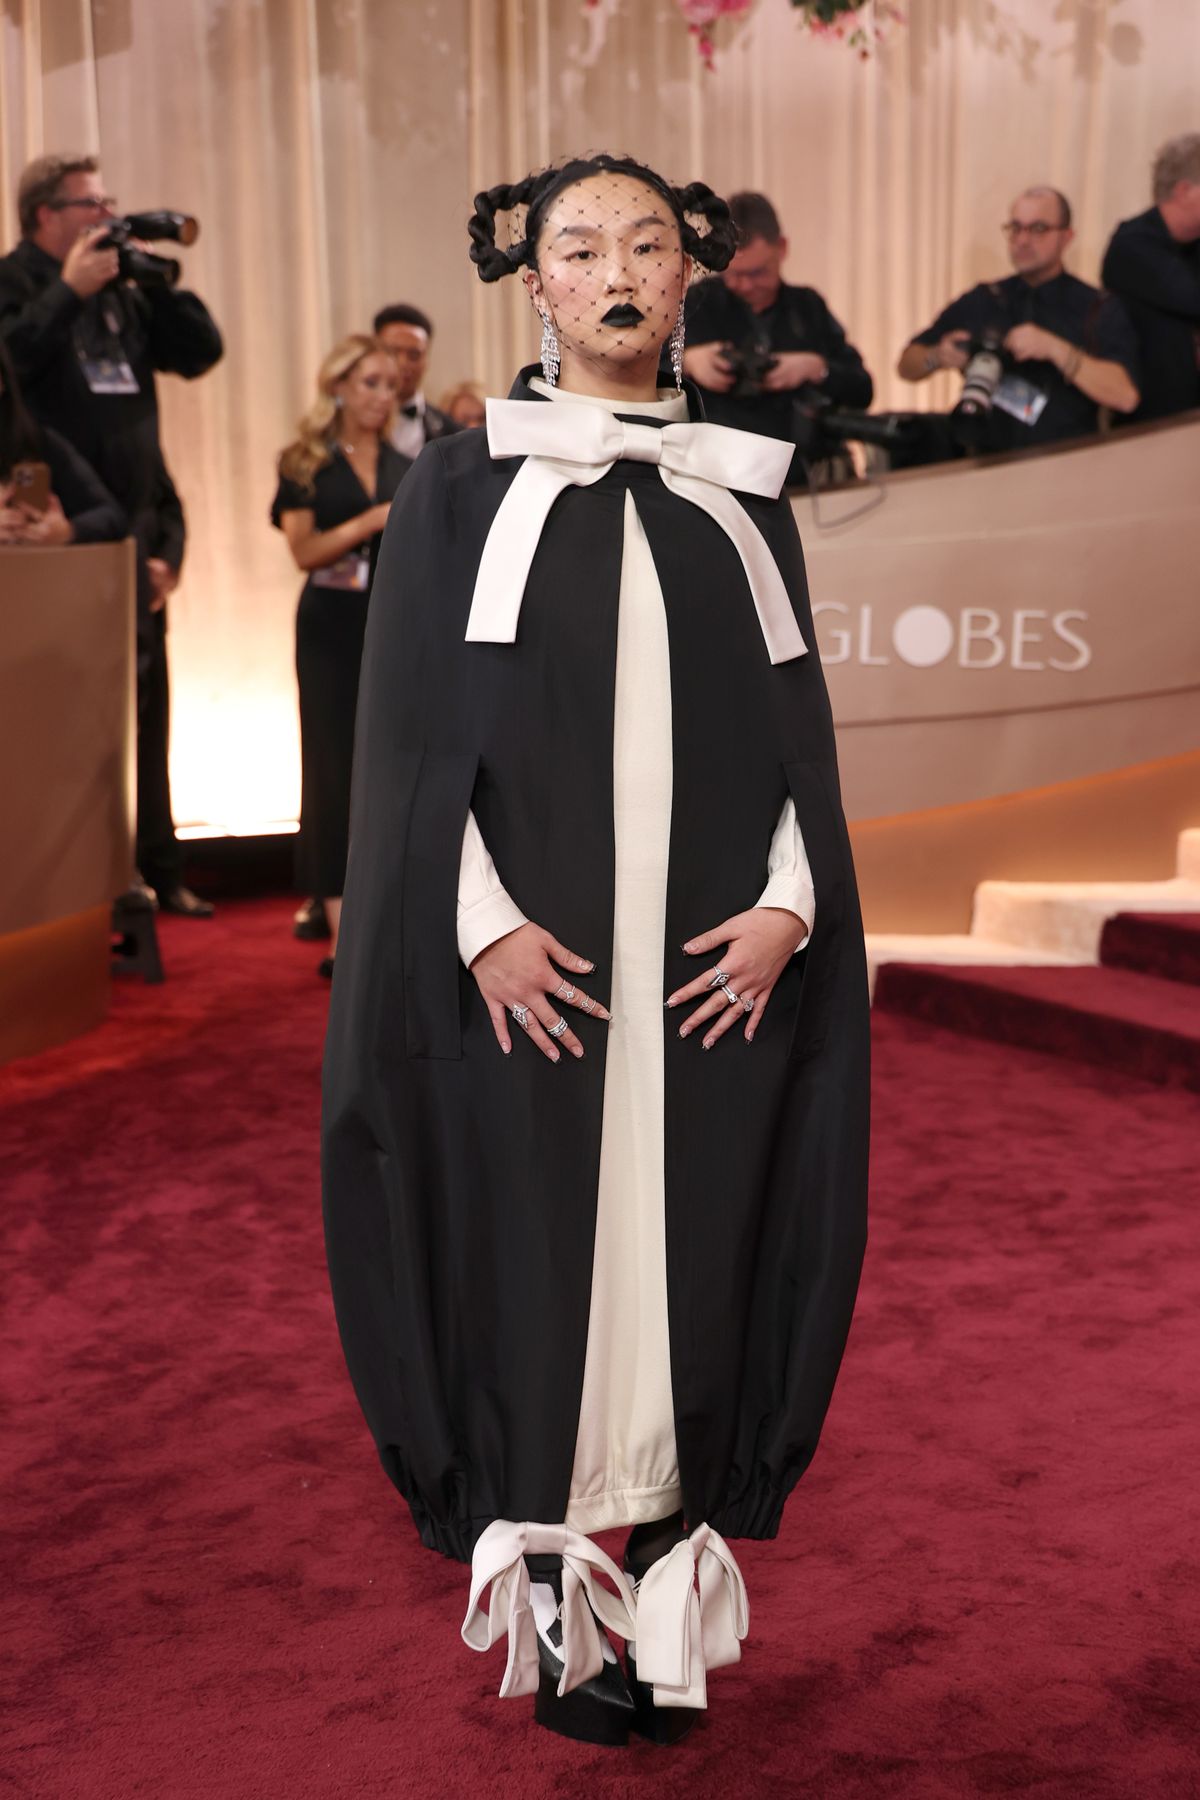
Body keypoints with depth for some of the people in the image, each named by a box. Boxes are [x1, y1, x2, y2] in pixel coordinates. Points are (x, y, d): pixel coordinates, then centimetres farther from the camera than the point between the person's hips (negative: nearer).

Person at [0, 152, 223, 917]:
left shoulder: (122, 292, 17)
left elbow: (201, 352, 13)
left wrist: (157, 280, 4)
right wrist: (71, 288, -17)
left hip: (132, 529, 7)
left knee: (144, 705, 11)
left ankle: (156, 869, 19)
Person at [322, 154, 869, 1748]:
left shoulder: (745, 496, 13)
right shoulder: (460, 485, 5)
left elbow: (800, 727, 10)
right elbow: (413, 729, -1)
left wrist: (790, 903, -6)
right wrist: (482, 924, -12)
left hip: (717, 959, 3)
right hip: (530, 959, -2)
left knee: (693, 1241, 4)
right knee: (537, 1245, 0)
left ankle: (669, 1597, 15)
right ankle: (557, 1604, 12)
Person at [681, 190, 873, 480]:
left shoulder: (808, 306, 16)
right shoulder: (698, 303, 9)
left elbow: (862, 390, 11)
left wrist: (816, 369, -6)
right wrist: (686, 360, -16)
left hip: (808, 475, 4)